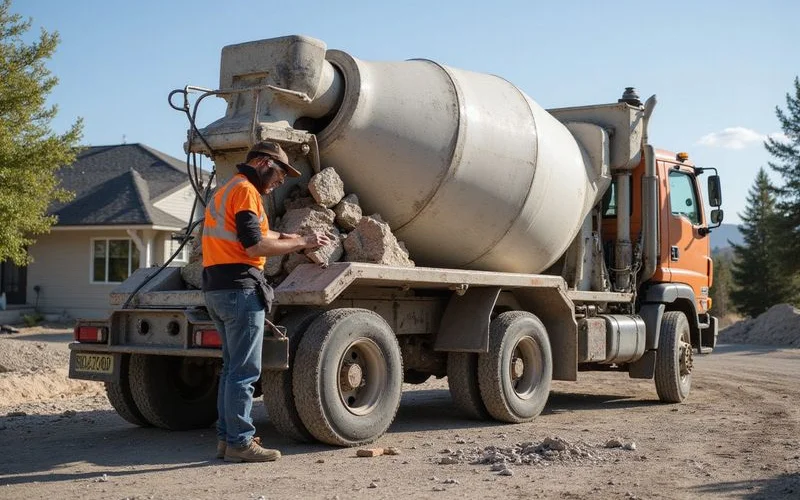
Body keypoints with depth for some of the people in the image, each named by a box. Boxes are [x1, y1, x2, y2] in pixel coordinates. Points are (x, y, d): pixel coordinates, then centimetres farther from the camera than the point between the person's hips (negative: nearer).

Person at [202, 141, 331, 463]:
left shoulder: (225, 191, 23)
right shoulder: (245, 190, -10)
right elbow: (254, 246, -18)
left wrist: (286, 238, 19)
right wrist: (301, 243, -11)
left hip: (215, 288, 10)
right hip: (240, 287, -10)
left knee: (232, 367, 15)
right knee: (244, 370, -7)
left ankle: (227, 437, 19)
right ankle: (240, 442, -5)